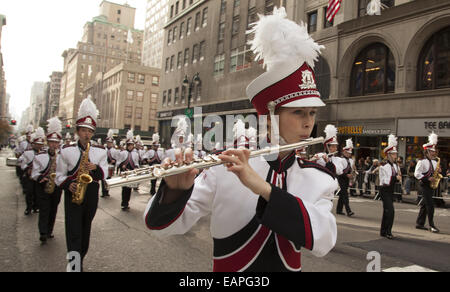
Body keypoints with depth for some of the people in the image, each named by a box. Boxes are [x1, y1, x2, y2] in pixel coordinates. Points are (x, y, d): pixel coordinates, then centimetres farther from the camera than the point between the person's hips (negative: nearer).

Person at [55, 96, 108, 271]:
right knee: (74, 231, -11)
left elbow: (105, 173, 4)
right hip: (73, 194, -2)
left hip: (91, 194, 3)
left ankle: (80, 259, 32)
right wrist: (68, 184, -17)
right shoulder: (67, 151, 0)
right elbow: (60, 175, 3)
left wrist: (96, 168, -16)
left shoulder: (100, 151, 4)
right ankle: (74, 264, -15)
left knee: (86, 228, 14)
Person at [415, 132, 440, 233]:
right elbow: (417, 174, -15)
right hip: (424, 185, -7)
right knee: (430, 205, -9)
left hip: (431, 186, 7)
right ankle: (431, 225, -3)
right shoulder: (422, 162, -10)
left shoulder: (434, 162, 13)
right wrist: (427, 179, -21)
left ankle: (419, 224, 19)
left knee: (424, 205, 11)